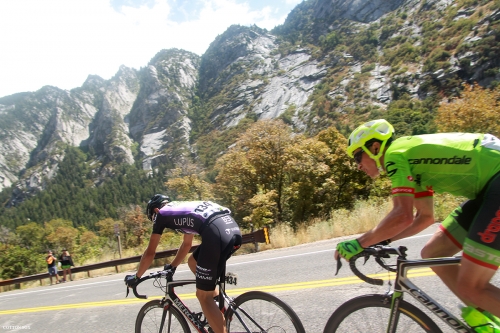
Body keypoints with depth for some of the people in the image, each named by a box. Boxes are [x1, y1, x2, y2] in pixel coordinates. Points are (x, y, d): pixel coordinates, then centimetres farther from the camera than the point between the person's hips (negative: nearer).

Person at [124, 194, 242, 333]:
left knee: (203, 295, 5)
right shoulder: (184, 208, 36)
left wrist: (136, 277, 37)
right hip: (234, 230, 8)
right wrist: (172, 267, 57)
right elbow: (187, 244, 46)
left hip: (217, 234, -8)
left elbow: (150, 253, 22)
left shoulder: (161, 214, 17)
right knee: (193, 262, 29)